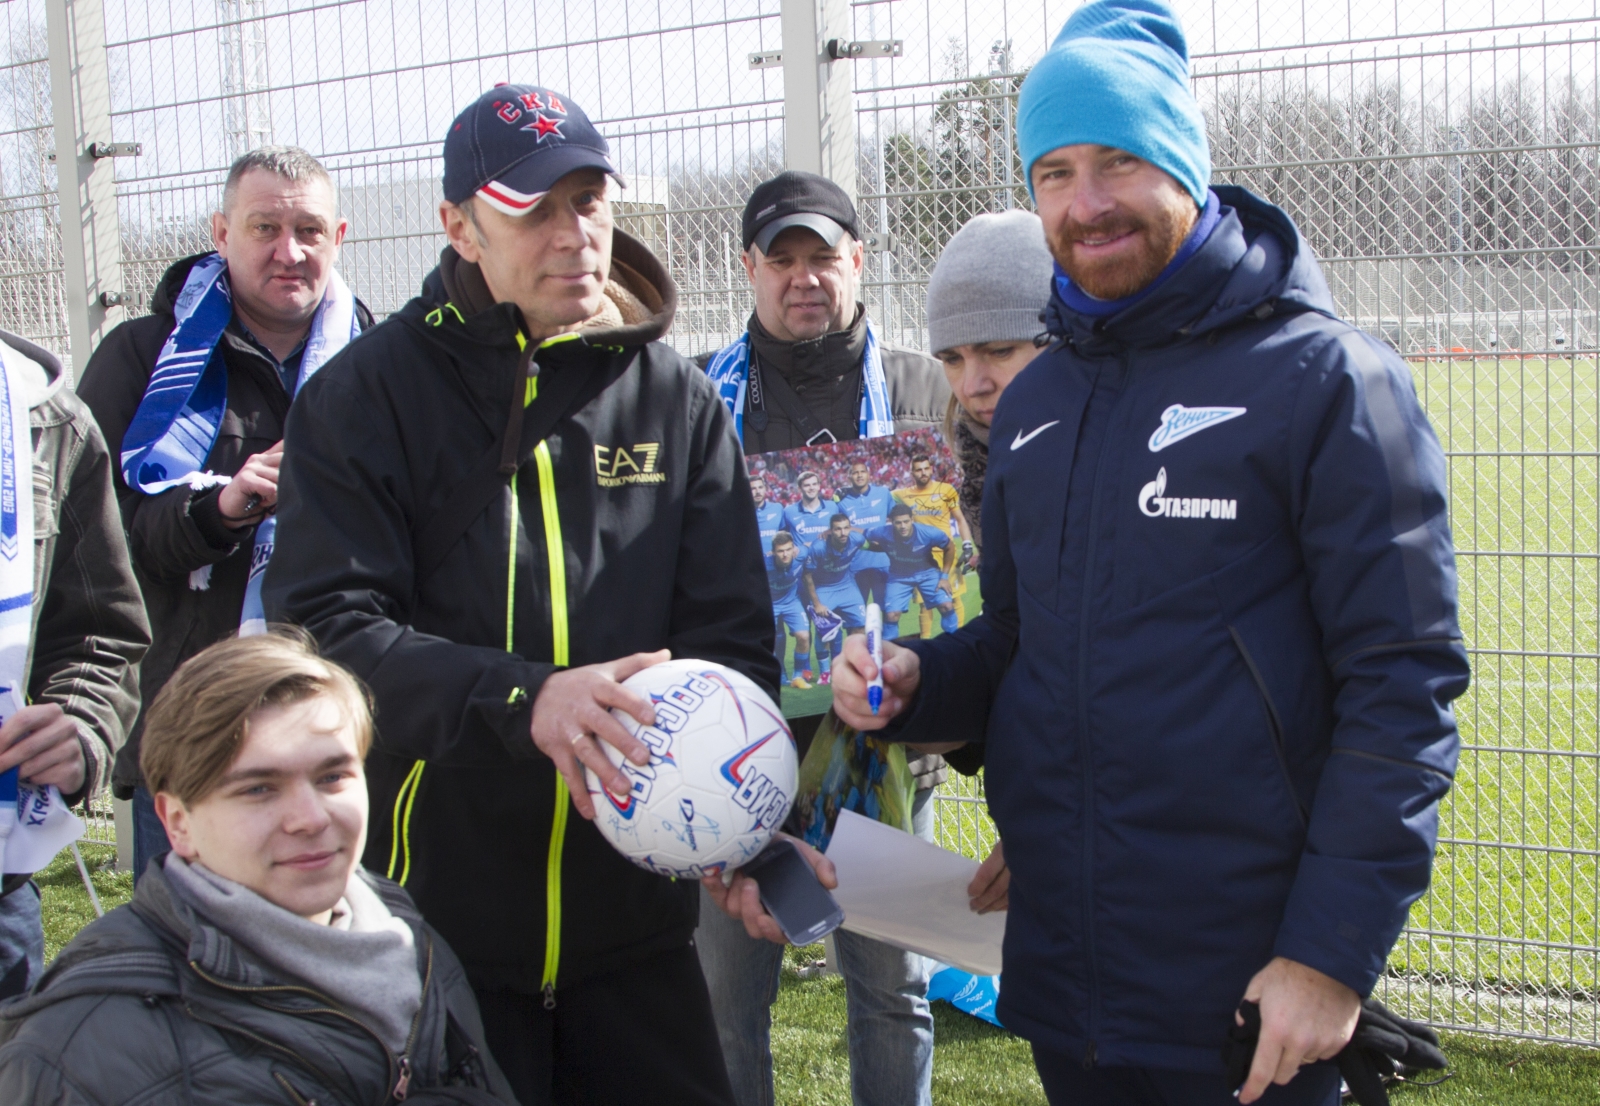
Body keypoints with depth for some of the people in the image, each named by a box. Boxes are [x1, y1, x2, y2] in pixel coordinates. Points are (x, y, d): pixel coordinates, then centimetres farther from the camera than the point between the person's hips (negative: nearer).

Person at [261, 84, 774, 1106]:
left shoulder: (678, 398, 6)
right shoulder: (366, 396, -3)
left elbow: (733, 639, 1)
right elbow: (326, 627, -13)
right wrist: (520, 699, -27)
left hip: (634, 920, 3)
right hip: (432, 919, -2)